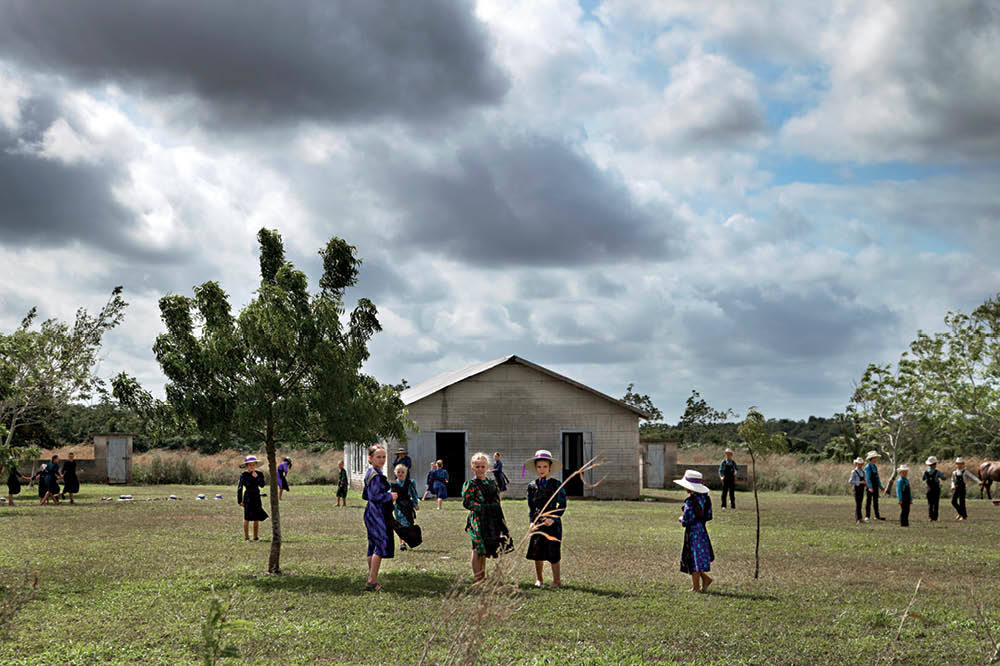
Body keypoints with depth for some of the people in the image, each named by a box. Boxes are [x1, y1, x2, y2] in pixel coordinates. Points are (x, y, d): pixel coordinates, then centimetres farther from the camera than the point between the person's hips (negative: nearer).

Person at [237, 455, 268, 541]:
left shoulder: (259, 474, 4)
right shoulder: (244, 475, -6)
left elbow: (262, 485, -8)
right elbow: (239, 488, -5)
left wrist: (257, 477, -20)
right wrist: (240, 501, -7)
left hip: (257, 498, 4)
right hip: (248, 498, -4)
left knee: (257, 518, 7)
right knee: (247, 518, -2)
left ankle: (255, 536, 17)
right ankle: (246, 537, 5)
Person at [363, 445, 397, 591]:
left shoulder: (370, 473, 15)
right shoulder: (376, 475, -16)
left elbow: (365, 495, 22)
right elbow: (375, 496, -23)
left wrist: (386, 495, 16)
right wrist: (390, 497, -10)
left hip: (371, 513, 11)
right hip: (377, 514, -11)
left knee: (373, 546, 13)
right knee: (381, 545, -9)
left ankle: (372, 580, 18)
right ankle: (372, 582, -10)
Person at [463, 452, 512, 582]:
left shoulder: (492, 483, 14)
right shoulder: (470, 484, -6)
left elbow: (497, 499, 20)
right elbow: (466, 502, -12)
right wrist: (481, 508, -17)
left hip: (491, 521, 6)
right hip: (477, 519, -6)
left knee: (485, 550, 13)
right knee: (478, 548, -4)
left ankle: (482, 576, 21)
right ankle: (477, 577, 1)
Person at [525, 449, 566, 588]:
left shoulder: (556, 485, -3)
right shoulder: (532, 486, 7)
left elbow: (562, 505, -4)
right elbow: (531, 507, 10)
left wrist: (553, 519, -16)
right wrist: (532, 522, -4)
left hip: (553, 523, -3)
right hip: (538, 522, 3)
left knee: (552, 552, -4)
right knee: (537, 551, 5)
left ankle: (557, 580, 8)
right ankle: (538, 579, 19)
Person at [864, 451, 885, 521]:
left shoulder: (875, 466, 13)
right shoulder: (867, 467, -12)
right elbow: (867, 478, -19)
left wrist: (880, 486, 17)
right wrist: (870, 487, -26)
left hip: (875, 486, 8)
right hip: (870, 487, -8)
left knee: (876, 501, 9)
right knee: (868, 501, -2)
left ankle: (877, 516, 13)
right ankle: (867, 516, 3)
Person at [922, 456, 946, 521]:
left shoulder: (925, 472, -5)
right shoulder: (937, 472, -12)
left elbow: (923, 479, 12)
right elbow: (944, 478, -2)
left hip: (929, 489, 2)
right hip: (936, 489, -2)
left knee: (929, 503, 10)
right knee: (935, 503, 6)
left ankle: (930, 515, -5)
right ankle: (934, 517, 4)